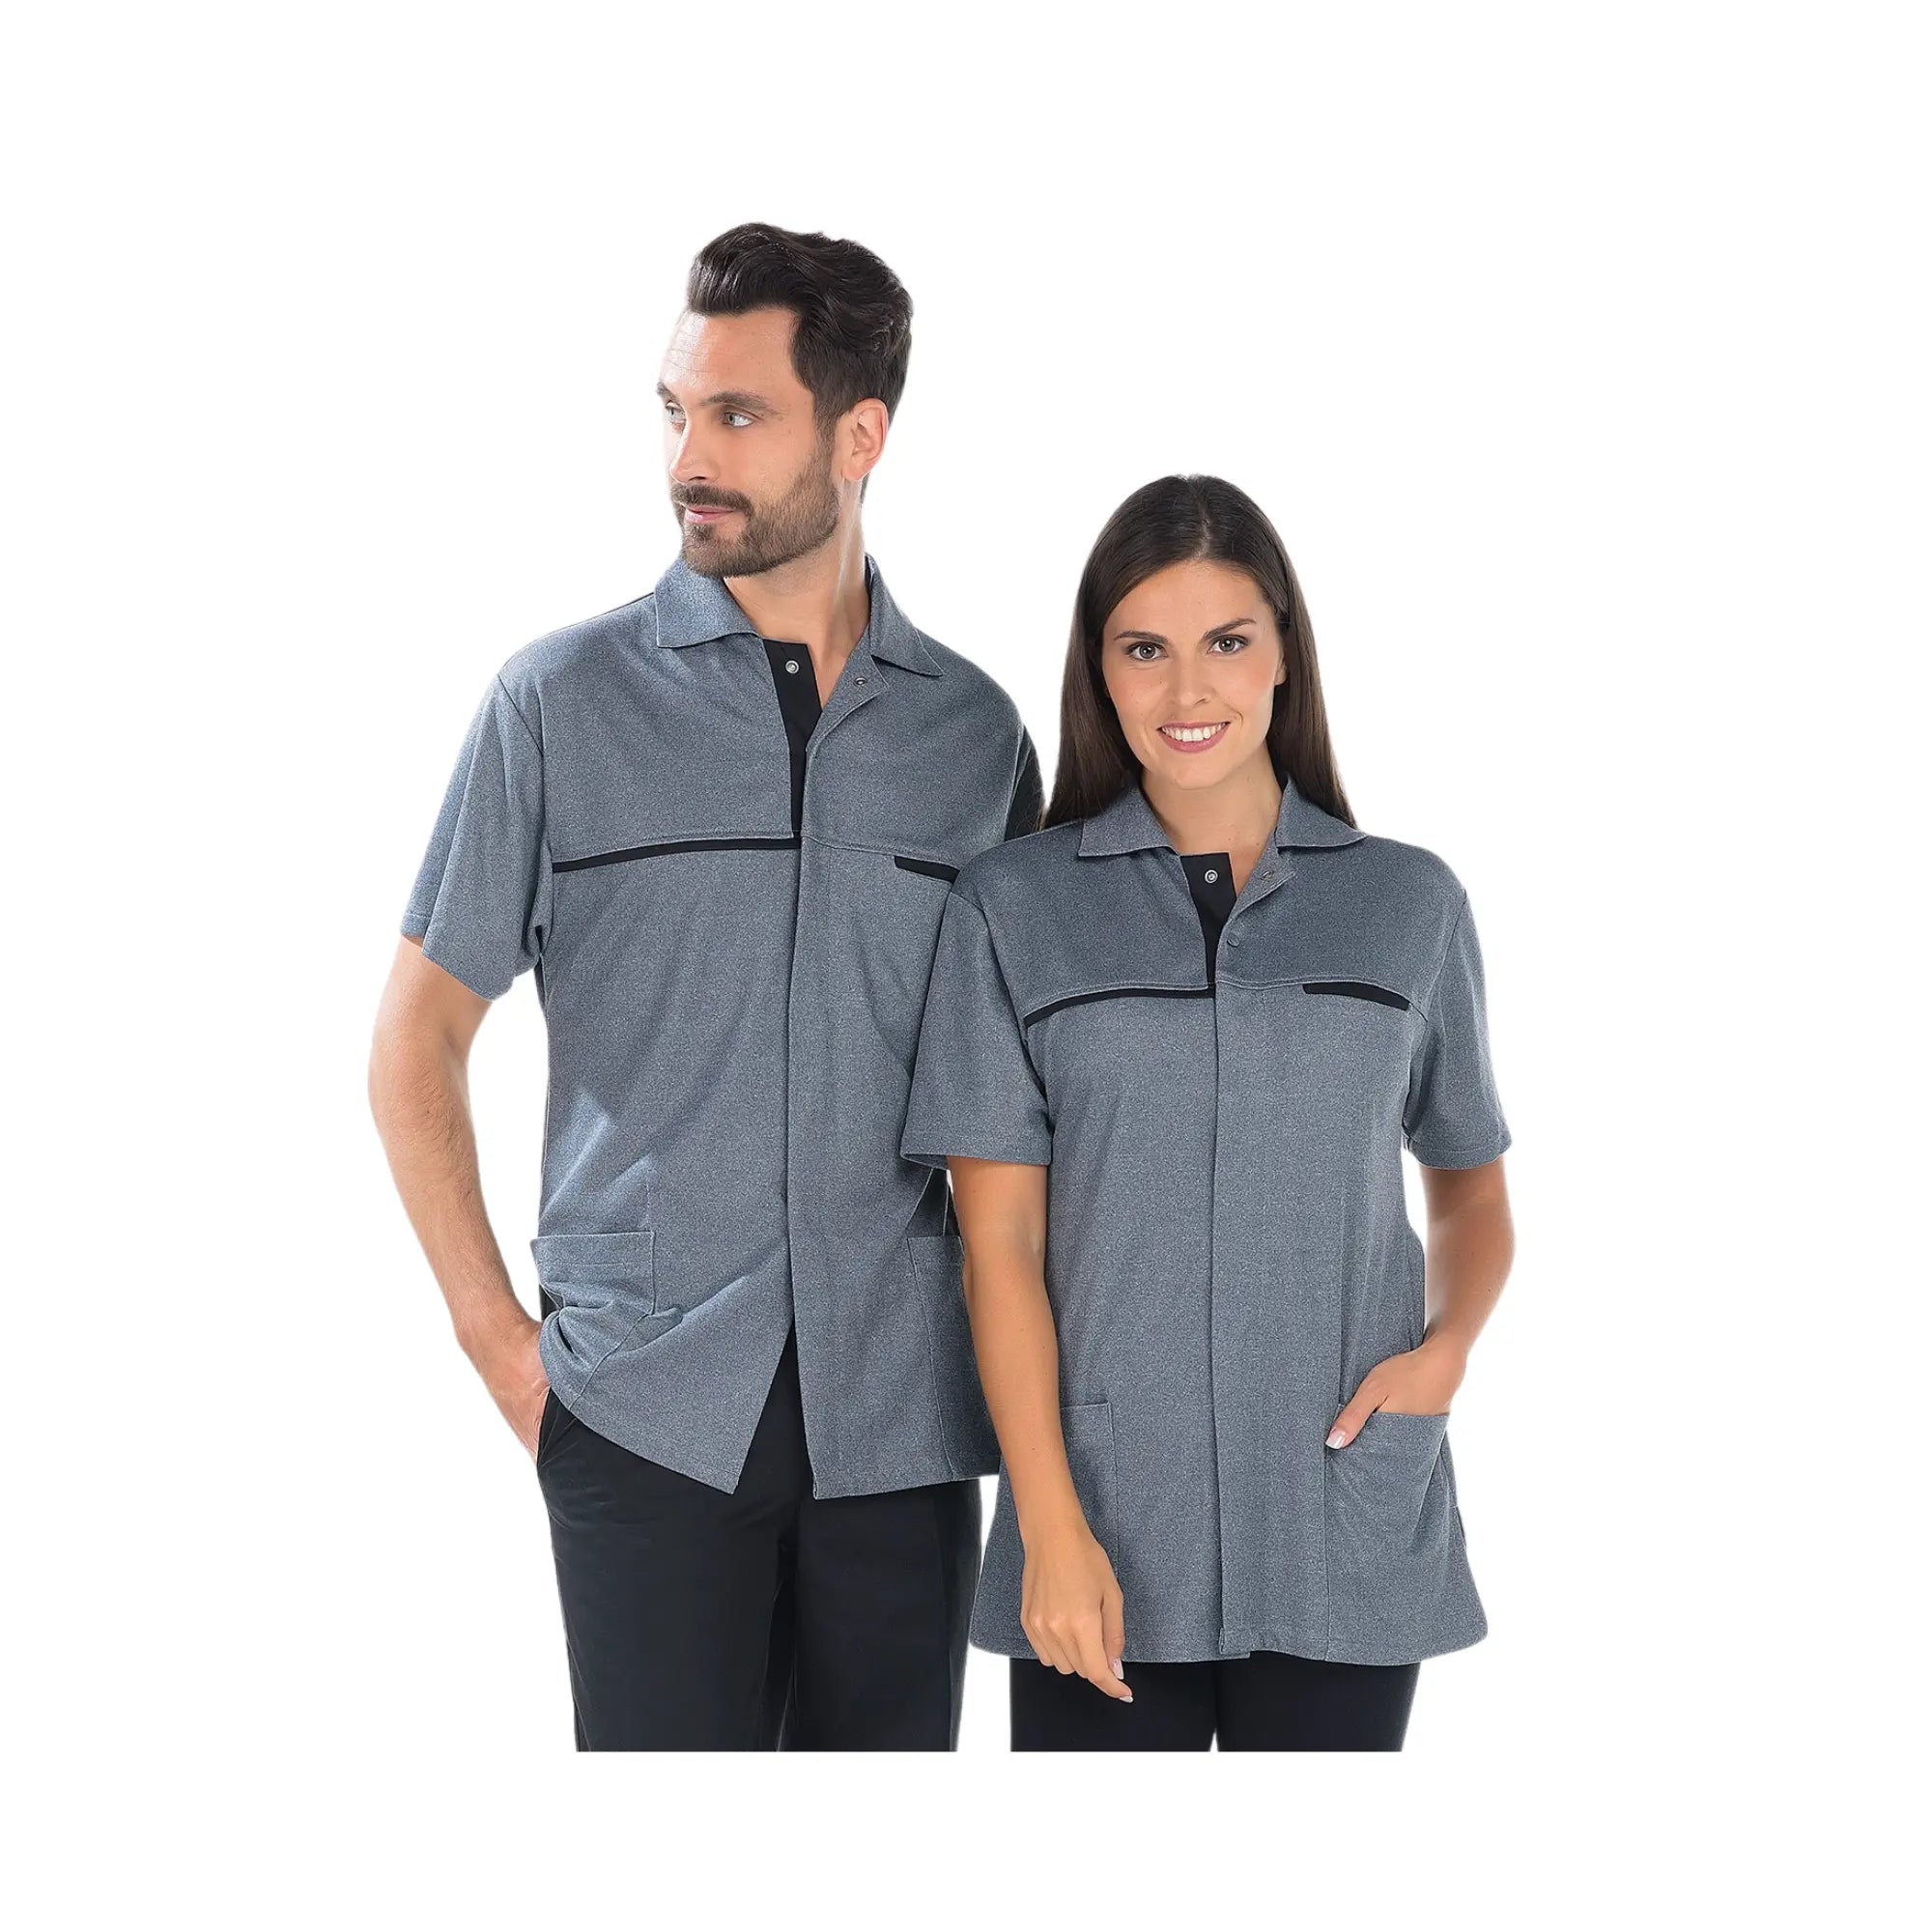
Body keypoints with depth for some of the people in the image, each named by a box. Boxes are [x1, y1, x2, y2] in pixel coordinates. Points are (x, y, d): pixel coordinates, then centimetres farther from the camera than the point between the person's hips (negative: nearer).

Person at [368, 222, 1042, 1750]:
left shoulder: (973, 729, 7)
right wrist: (496, 1333, -2)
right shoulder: (565, 702, 1)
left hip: (904, 1414, 2)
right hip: (649, 1410, -2)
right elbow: (419, 1039, 4)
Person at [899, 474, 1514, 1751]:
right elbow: (1000, 1239, -2)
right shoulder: (1013, 907, 2)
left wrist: (1450, 1344, -5)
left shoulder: (1410, 904, 6)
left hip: (1350, 1540, 1)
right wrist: (1051, 1526, -10)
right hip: (1107, 1540, -1)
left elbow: (1471, 1181, 15)